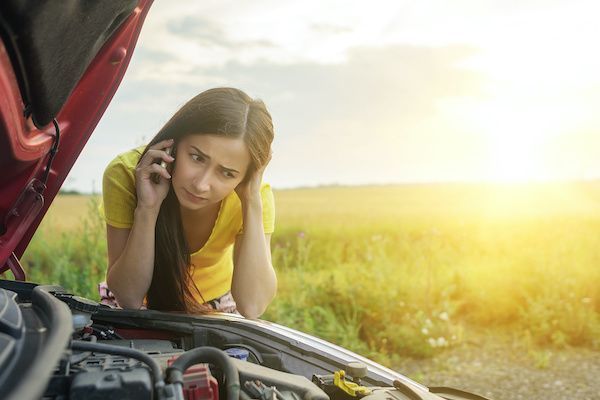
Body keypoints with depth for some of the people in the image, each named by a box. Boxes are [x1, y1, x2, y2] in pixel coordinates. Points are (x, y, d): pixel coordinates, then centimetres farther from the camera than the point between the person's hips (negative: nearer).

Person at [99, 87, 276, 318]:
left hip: (215, 309, 1)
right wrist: (147, 208, -36)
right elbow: (129, 299, -24)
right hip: (148, 303, 0)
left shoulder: (256, 196, -21)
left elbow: (251, 307, -30)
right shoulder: (126, 174, -24)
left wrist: (252, 202, -34)